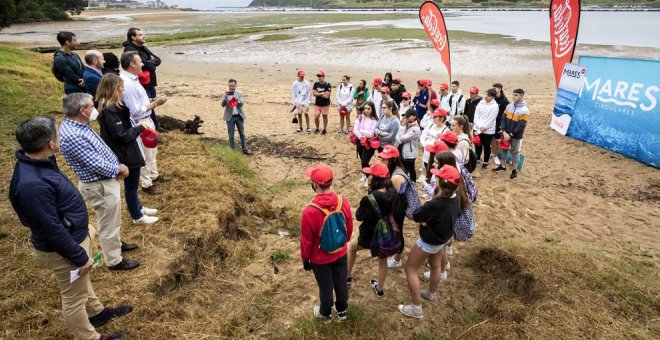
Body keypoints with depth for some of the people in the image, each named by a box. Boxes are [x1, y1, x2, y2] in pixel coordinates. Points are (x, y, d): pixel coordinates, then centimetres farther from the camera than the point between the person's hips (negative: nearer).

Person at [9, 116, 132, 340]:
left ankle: (97, 312, 53)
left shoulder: (39, 161, -5)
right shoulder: (32, 185, -37)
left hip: (74, 235, 10)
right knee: (74, 298, 12)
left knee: (83, 281, 30)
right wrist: (79, 257, -18)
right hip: (63, 249, -10)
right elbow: (52, 230, -29)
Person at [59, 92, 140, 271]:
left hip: (107, 180, 10)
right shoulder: (72, 136, -31)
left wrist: (117, 167, 0)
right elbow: (97, 165, -26)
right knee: (109, 224, 8)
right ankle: (114, 261, 26)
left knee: (113, 220, 28)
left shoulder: (78, 125, 1)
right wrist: (119, 169, -10)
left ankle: (116, 243, 49)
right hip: (100, 186, -10)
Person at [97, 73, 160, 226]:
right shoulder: (110, 110, -26)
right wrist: (140, 128, -14)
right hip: (126, 154, -10)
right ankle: (137, 216, 24)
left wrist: (137, 129, 0)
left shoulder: (113, 106, 5)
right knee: (131, 185, 8)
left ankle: (138, 207, 42)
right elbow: (122, 135, -24)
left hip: (128, 152, 10)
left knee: (132, 184, 25)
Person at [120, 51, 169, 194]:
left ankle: (153, 175, 42)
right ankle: (146, 184, 21)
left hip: (146, 120, 10)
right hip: (139, 124, -10)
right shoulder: (127, 84, -27)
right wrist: (155, 104, -20)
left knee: (152, 151, 24)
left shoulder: (131, 79, 5)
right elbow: (136, 110, -26)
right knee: (146, 155, 5)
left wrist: (153, 101, 2)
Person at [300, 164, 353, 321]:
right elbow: (349, 228, -2)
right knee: (341, 283, 24)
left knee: (325, 287, 20)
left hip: (320, 259, -3)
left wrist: (305, 259, 0)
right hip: (341, 254, 4)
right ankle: (342, 311, 48)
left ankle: (325, 314, 45)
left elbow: (306, 241, -18)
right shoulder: (343, 201, -19)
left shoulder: (310, 211, -32)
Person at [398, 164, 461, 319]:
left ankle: (417, 308, 15)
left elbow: (416, 216, -24)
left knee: (410, 269, 9)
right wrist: (427, 219, -15)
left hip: (428, 242, -8)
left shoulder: (435, 205, -39)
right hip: (442, 238, 8)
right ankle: (432, 293, 55)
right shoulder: (456, 199, -14)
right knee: (436, 266, 30)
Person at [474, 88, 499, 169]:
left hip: (488, 130, -4)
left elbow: (491, 119, -13)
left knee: (486, 146, 7)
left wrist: (484, 127, -15)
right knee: (478, 145, 14)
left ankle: (485, 162, 19)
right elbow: (476, 115, -1)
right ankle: (477, 159, 30)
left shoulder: (495, 106, -10)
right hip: (478, 128, 4)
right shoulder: (480, 103, 1)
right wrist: (480, 126, -12)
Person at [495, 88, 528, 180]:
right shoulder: (509, 106, 1)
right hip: (506, 134, 5)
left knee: (515, 152, 7)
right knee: (505, 150, 16)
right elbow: (503, 119, -2)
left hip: (516, 136, -5)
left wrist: (511, 134, -18)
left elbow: (521, 126, -17)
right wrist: (504, 132, -13)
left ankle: (515, 171, 18)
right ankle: (503, 167, 32)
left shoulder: (524, 110, -14)